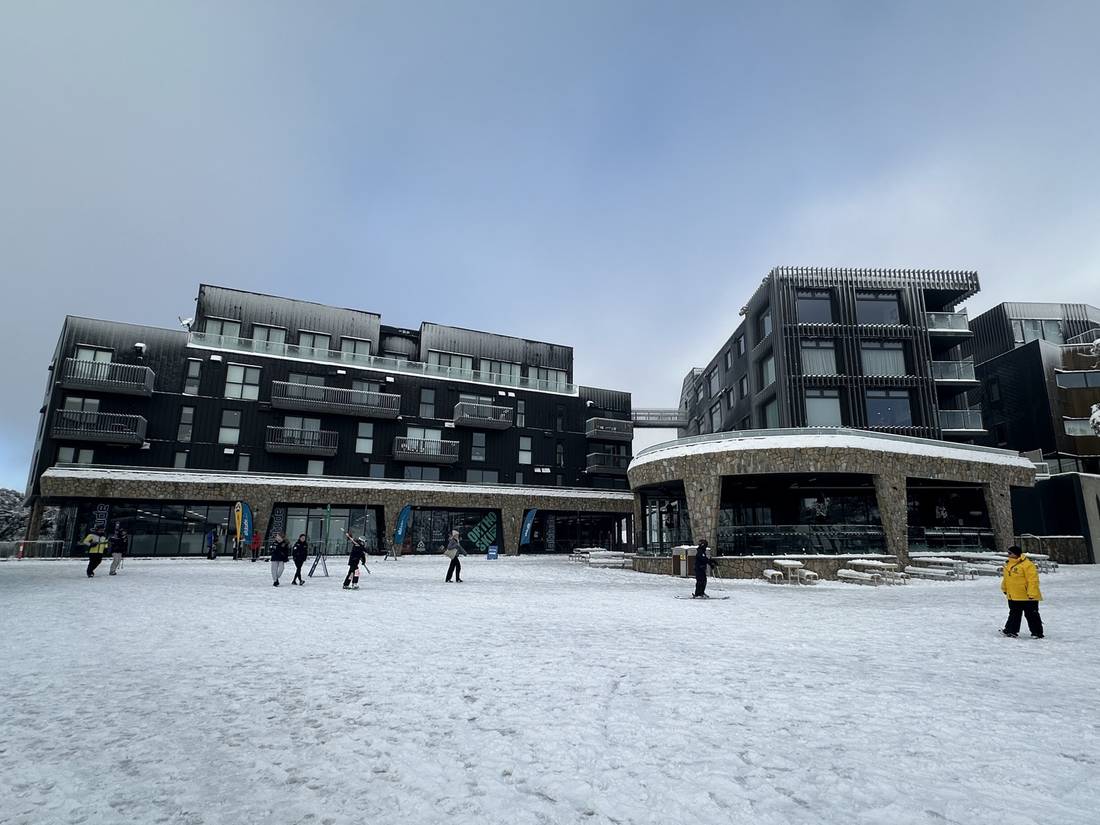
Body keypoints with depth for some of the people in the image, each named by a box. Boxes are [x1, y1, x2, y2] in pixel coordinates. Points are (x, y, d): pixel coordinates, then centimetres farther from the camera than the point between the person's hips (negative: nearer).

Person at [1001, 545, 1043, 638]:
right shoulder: (1008, 564, 8)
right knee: (1014, 614, 15)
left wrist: (1031, 594, -22)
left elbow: (1033, 580, -21)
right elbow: (1005, 578, 20)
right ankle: (1011, 630, 23)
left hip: (1027, 597, -8)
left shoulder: (1027, 565, -19)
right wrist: (1004, 589, 24)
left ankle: (1037, 632, 17)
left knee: (1032, 615, 5)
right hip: (1013, 596, 8)